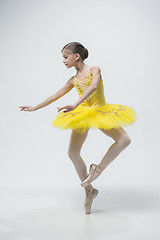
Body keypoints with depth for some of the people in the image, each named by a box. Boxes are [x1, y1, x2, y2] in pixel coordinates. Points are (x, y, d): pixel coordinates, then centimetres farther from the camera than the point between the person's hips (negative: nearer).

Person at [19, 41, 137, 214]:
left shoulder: (94, 70, -6)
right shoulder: (73, 80, 7)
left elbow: (94, 86, -28)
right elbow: (55, 96, 17)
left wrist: (75, 105, -39)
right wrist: (35, 108, 22)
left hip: (100, 112, -3)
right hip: (82, 115, 3)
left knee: (124, 140, -22)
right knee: (73, 152, -6)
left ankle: (99, 168, -11)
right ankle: (89, 191, 7)